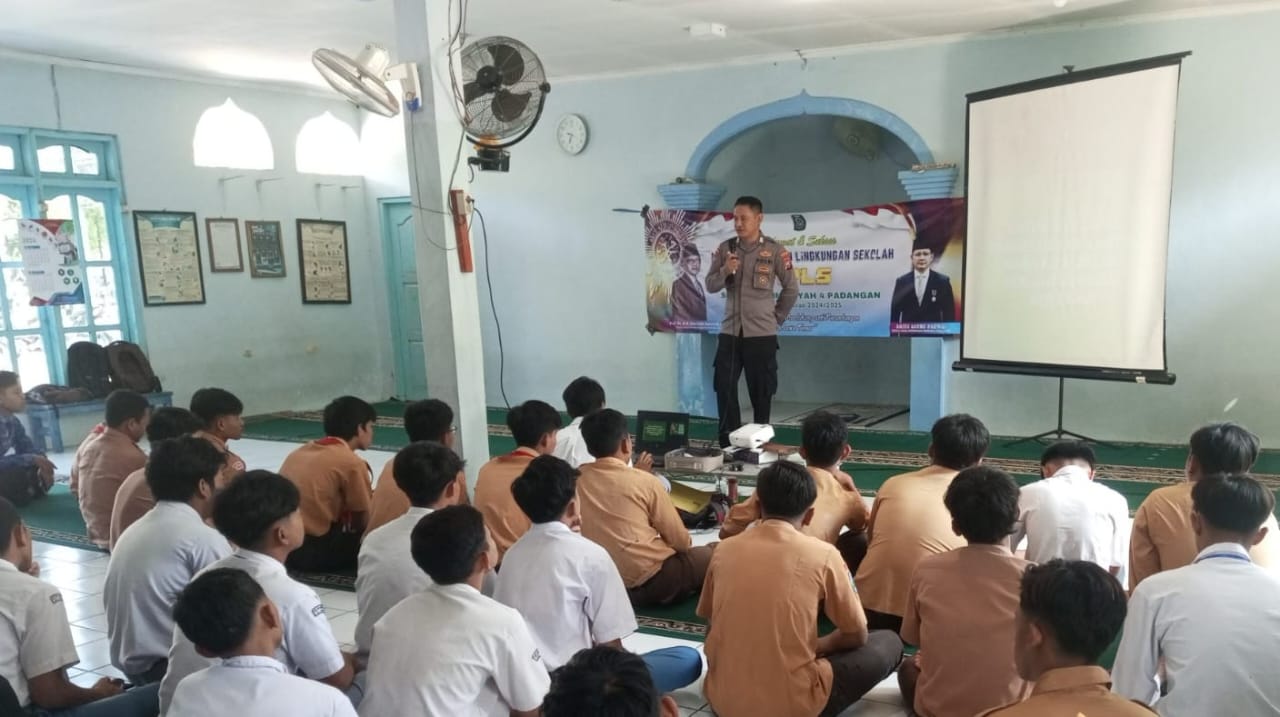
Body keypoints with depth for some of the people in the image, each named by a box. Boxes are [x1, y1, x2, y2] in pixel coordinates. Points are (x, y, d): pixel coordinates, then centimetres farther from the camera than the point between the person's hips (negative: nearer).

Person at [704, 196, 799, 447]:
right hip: (729, 332, 3)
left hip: (762, 334, -3)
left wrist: (777, 317, 6)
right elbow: (710, 286, 3)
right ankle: (728, 443, 14)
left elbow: (792, 288, 3)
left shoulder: (774, 250, -4)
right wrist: (724, 271, -15)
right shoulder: (724, 248, 4)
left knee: (761, 392, 5)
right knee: (724, 388, 3)